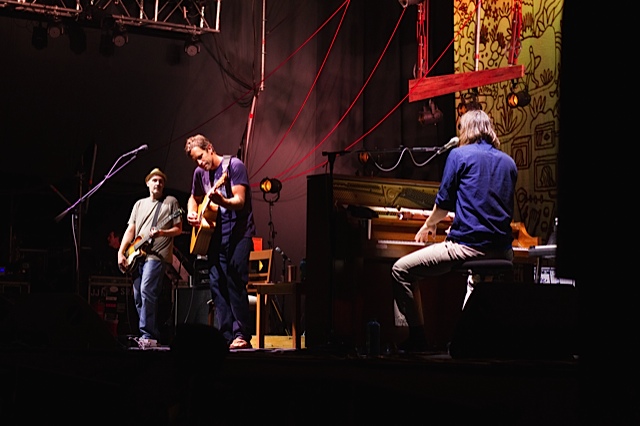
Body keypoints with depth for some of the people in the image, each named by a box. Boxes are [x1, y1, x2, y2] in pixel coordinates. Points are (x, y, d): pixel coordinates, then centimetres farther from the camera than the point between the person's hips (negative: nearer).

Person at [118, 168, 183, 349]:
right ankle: (151, 335, 12)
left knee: (146, 291, -20)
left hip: (157, 254, -7)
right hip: (137, 255, 7)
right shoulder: (139, 204, 20)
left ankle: (148, 336, -20)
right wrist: (121, 252, 3)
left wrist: (161, 233, -17)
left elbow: (178, 229, 2)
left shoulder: (171, 202, 5)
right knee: (138, 297, 5)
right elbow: (130, 230, 14)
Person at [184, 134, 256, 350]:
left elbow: (240, 201, -19)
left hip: (238, 232, -7)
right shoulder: (200, 173, 10)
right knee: (217, 283, 1)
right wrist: (191, 213, 6)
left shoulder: (234, 165, -10)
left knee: (235, 281, -15)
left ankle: (242, 335, -13)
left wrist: (222, 201, -39)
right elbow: (194, 198, 28)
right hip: (215, 233, 7)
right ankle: (227, 336, 5)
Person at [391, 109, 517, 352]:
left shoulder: (460, 155, 1)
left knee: (401, 270, 2)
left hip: (468, 246, -7)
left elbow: (444, 203, 3)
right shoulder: (509, 163, 17)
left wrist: (428, 225, 25)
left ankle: (416, 339, -2)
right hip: (502, 252, 7)